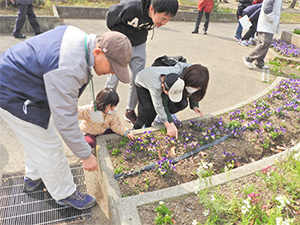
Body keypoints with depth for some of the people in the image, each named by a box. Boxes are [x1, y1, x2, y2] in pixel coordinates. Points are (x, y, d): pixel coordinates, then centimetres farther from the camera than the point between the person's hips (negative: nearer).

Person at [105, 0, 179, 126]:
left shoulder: (159, 16, -19)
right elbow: (111, 15, -13)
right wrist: (117, 33, 2)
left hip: (139, 46, 4)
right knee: (113, 79, -2)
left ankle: (130, 112, 21)